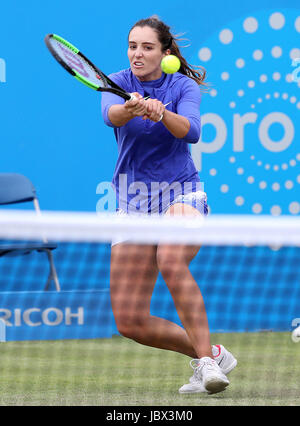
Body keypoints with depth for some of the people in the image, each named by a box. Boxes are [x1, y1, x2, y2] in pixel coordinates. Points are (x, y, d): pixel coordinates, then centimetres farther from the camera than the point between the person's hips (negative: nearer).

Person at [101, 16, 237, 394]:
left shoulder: (184, 86, -3)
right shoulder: (117, 84, 0)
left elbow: (191, 131, -22)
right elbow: (110, 115, -23)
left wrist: (162, 113, -43)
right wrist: (130, 109, -47)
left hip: (181, 192, -3)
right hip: (132, 202, 3)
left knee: (171, 262, -37)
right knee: (129, 321, -3)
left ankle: (207, 360, -32)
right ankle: (209, 354, 16)